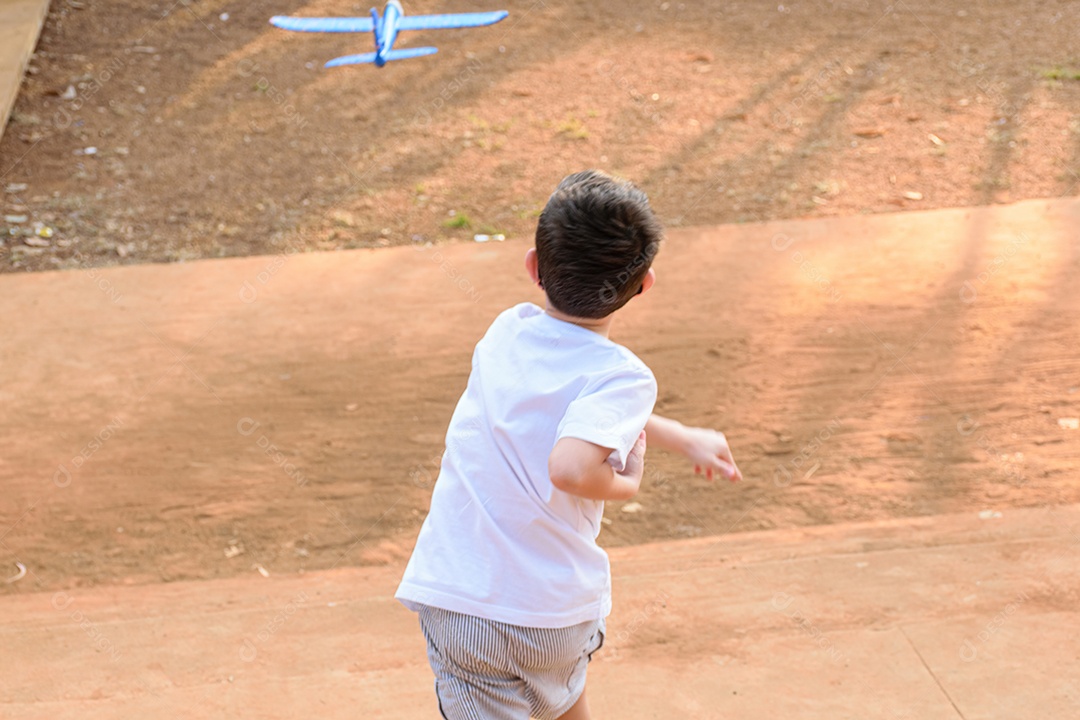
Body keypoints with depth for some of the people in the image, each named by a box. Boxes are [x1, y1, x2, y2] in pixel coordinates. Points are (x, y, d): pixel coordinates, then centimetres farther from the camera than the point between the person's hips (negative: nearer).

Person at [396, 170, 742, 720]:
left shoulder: (507, 330, 3)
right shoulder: (623, 376, -14)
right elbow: (571, 466, -33)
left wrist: (682, 438, 28)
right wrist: (626, 484, -11)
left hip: (457, 598, 1)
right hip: (559, 609, -1)